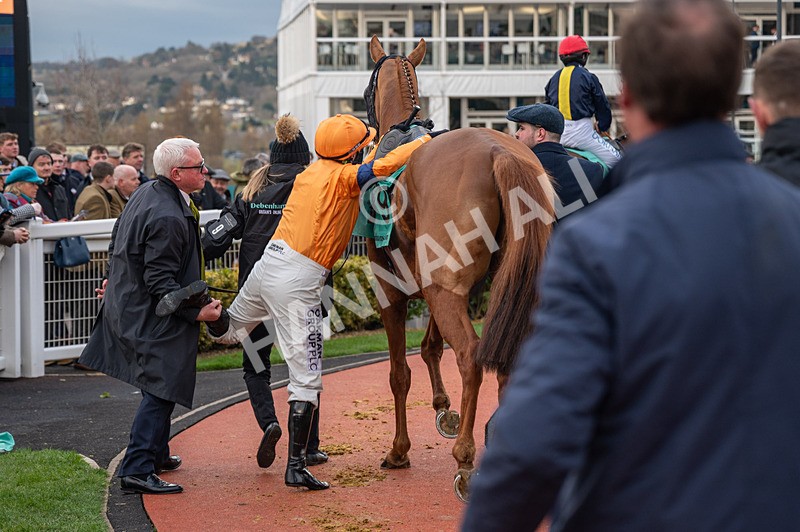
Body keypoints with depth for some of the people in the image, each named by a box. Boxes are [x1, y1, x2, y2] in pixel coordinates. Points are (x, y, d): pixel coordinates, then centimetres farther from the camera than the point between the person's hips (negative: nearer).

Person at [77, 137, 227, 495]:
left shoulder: (147, 192, 6)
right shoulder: (167, 218, -26)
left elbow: (118, 244, 18)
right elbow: (160, 281, -26)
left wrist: (117, 279, 30)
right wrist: (197, 312, -22)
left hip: (130, 305, 11)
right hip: (153, 318, -11)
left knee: (159, 389, 22)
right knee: (161, 391, -8)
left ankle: (155, 454, 36)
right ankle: (137, 469, -8)